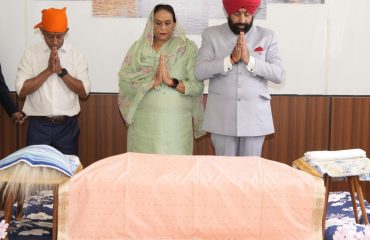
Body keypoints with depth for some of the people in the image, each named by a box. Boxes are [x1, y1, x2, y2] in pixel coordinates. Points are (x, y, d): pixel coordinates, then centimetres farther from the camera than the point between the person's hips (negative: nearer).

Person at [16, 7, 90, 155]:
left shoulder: (76, 55, 1)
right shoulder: (31, 54, 0)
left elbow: (84, 92, -5)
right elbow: (21, 91, -8)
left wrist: (61, 71, -15)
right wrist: (48, 70, -15)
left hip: (67, 126, 1)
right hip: (39, 126, 0)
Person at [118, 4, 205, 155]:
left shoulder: (187, 48, 2)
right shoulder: (138, 47, 7)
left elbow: (198, 86, -5)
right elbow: (124, 81, -4)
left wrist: (171, 81, -18)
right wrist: (152, 80, -17)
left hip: (176, 122, -1)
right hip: (144, 122, 1)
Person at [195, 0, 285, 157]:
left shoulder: (267, 36, 4)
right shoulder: (211, 34, 3)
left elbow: (279, 75, -5)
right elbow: (199, 72, -7)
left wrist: (249, 60, -16)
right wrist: (230, 59, -17)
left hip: (255, 116, 1)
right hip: (222, 117, 0)